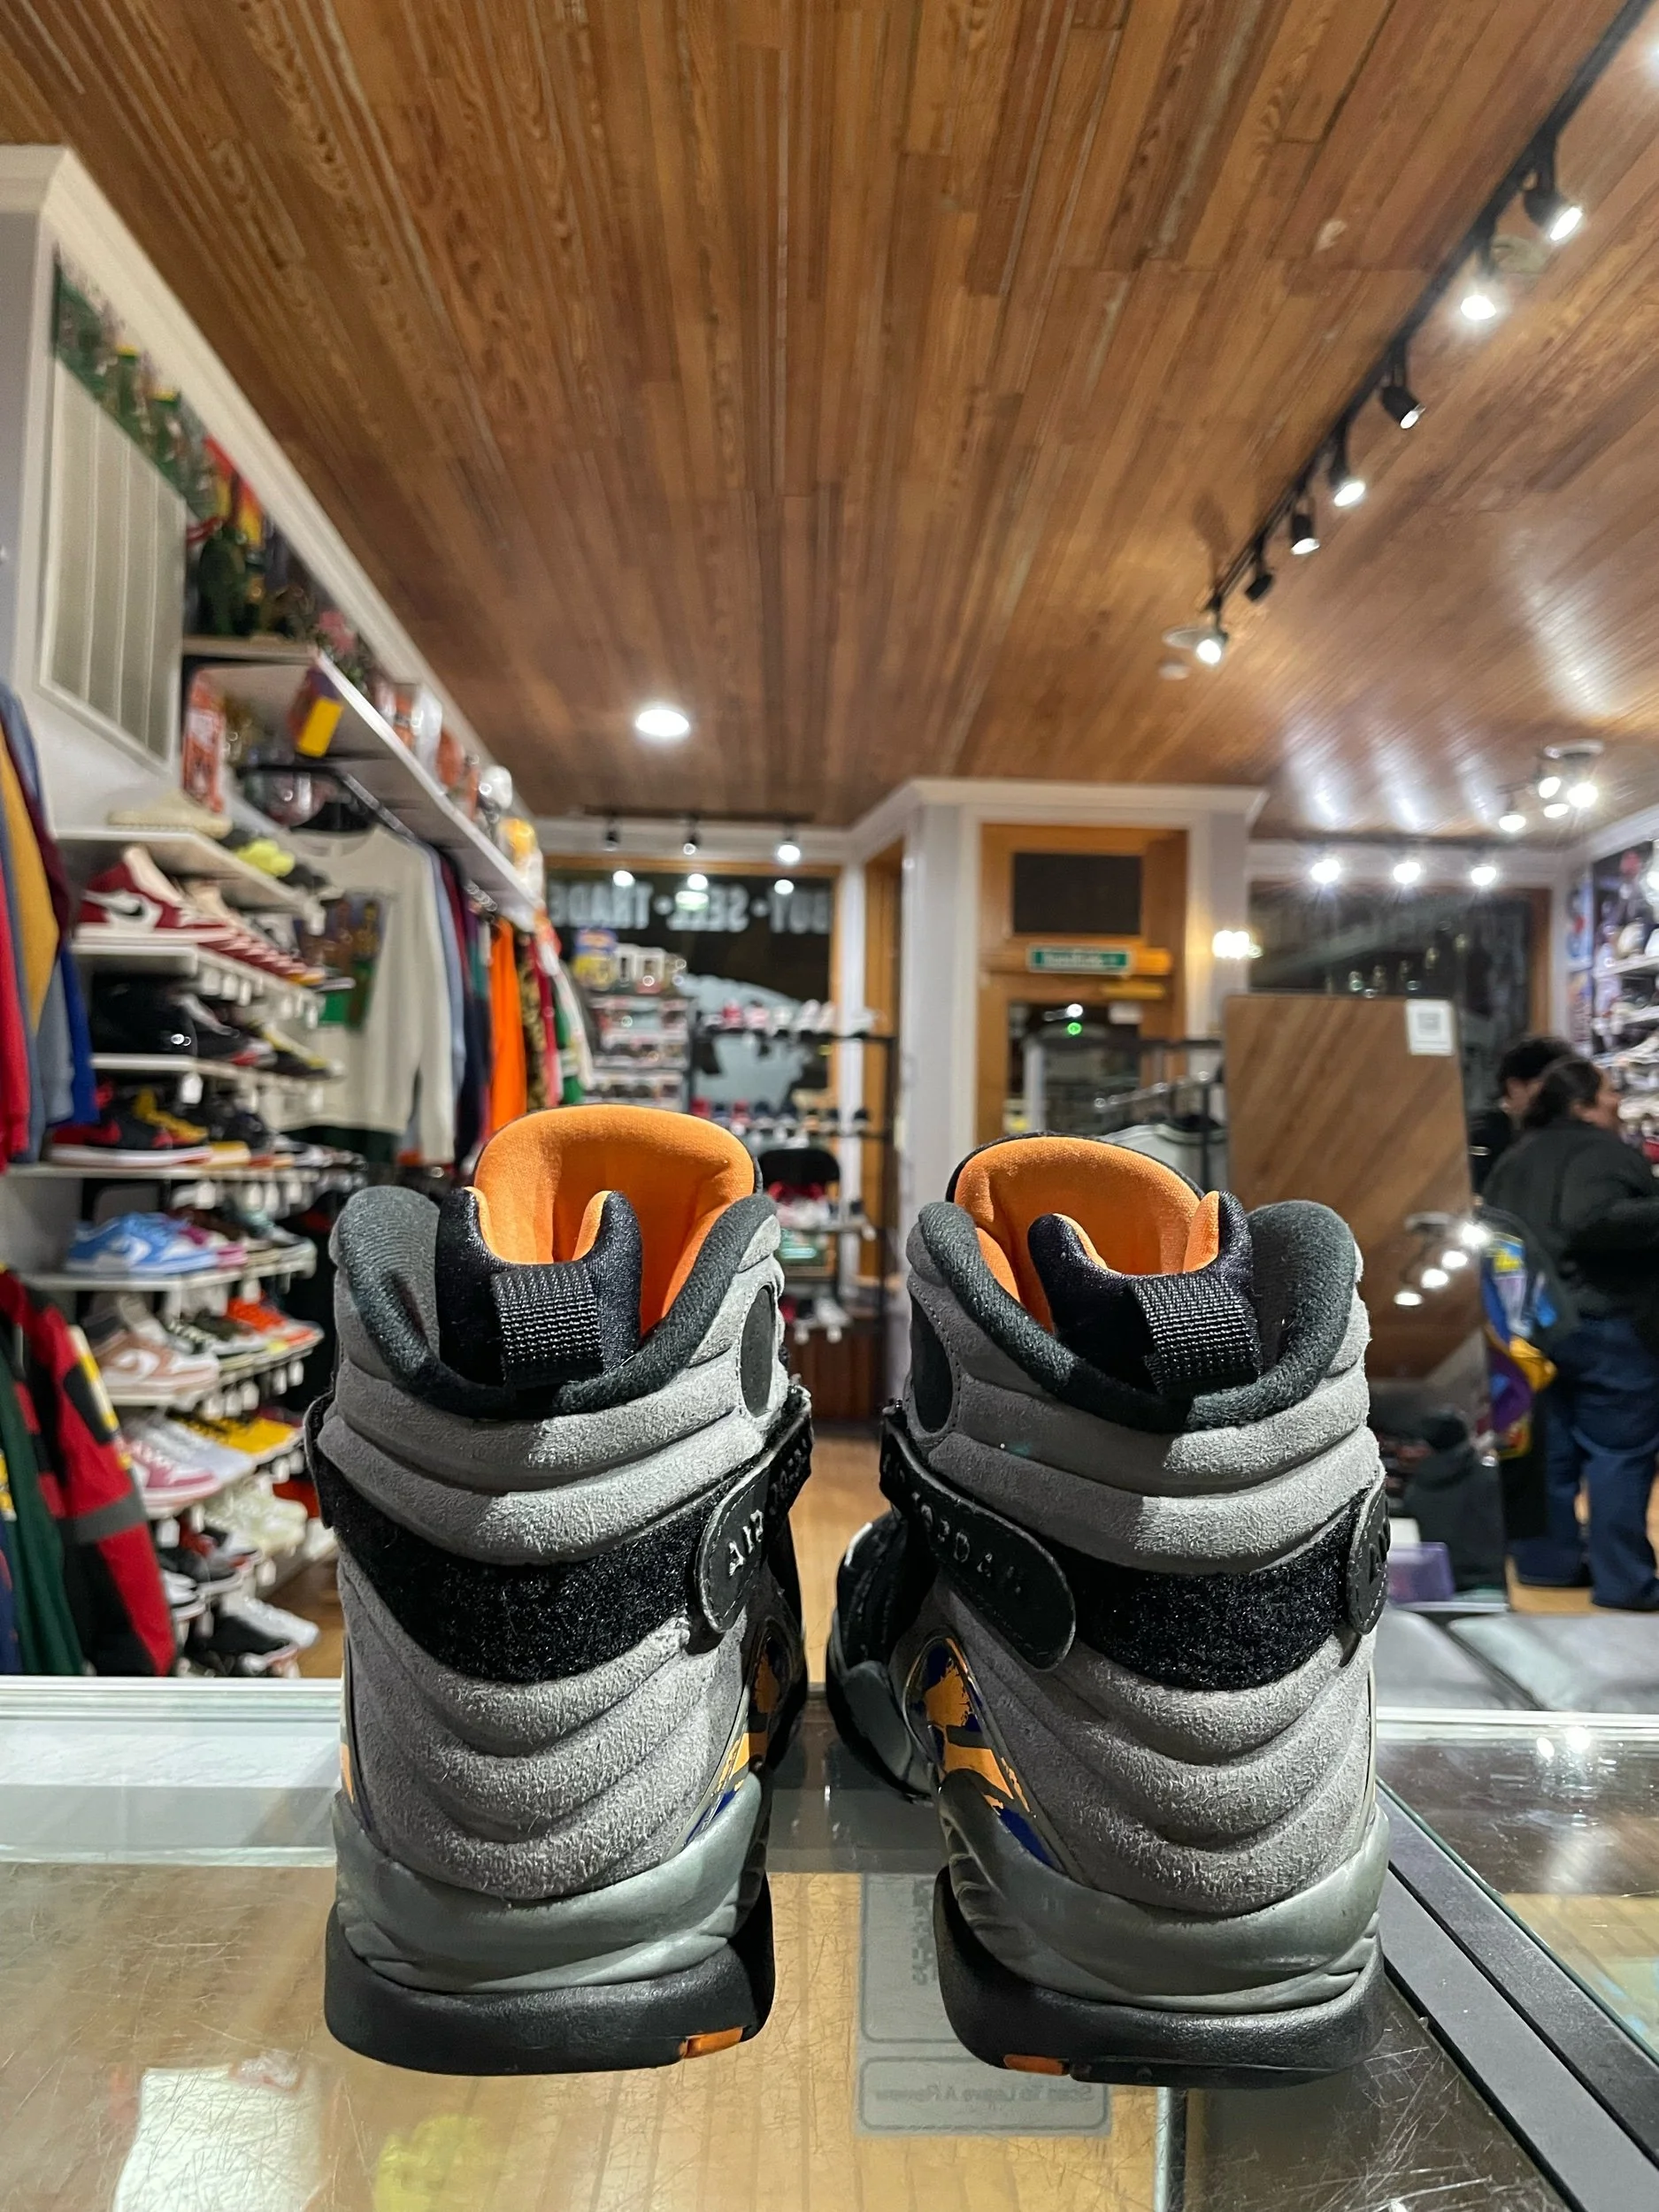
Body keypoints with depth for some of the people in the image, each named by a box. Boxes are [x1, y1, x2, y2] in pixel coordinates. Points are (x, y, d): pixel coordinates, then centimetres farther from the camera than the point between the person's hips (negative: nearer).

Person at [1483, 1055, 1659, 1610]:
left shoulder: (1515, 1157, 13)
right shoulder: (1604, 1150, -13)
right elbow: (1588, 1222, -30)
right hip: (1603, 1321, -8)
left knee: (1551, 1448, 14)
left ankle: (1547, 1561, 21)